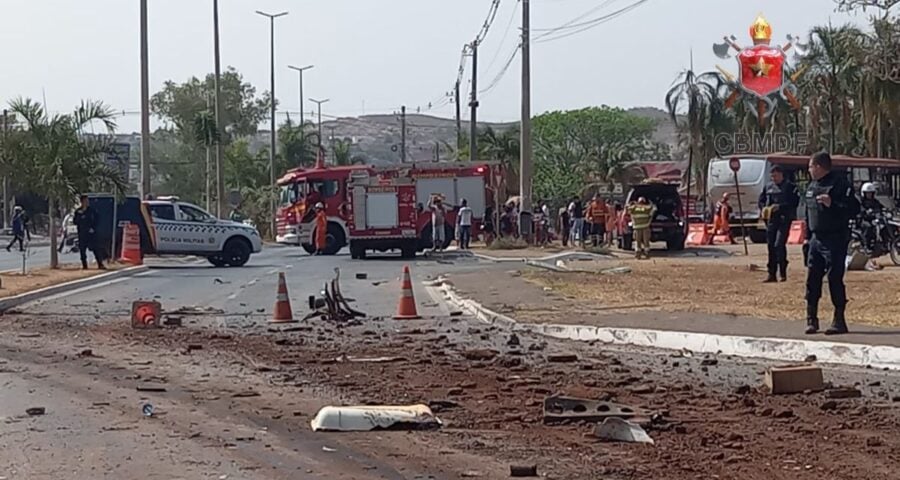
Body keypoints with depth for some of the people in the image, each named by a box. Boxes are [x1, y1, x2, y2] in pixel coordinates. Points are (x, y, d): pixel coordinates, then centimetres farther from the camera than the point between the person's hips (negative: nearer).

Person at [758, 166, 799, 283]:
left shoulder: (790, 187, -3)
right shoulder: (768, 187, 14)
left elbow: (795, 202, -10)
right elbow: (761, 199, 22)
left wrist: (780, 207, -19)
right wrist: (763, 208, 1)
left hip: (784, 219, -6)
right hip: (771, 219, 6)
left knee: (779, 244, -15)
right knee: (771, 246, 6)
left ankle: (783, 272, -4)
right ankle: (772, 274, 11)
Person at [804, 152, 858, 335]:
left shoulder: (840, 183, -10)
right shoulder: (812, 186, 15)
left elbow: (854, 209, -16)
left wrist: (832, 204, -27)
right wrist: (807, 237, 19)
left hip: (835, 240, -7)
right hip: (816, 239, 7)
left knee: (835, 279, -7)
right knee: (812, 279, 5)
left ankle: (839, 321, 0)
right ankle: (811, 319, 13)